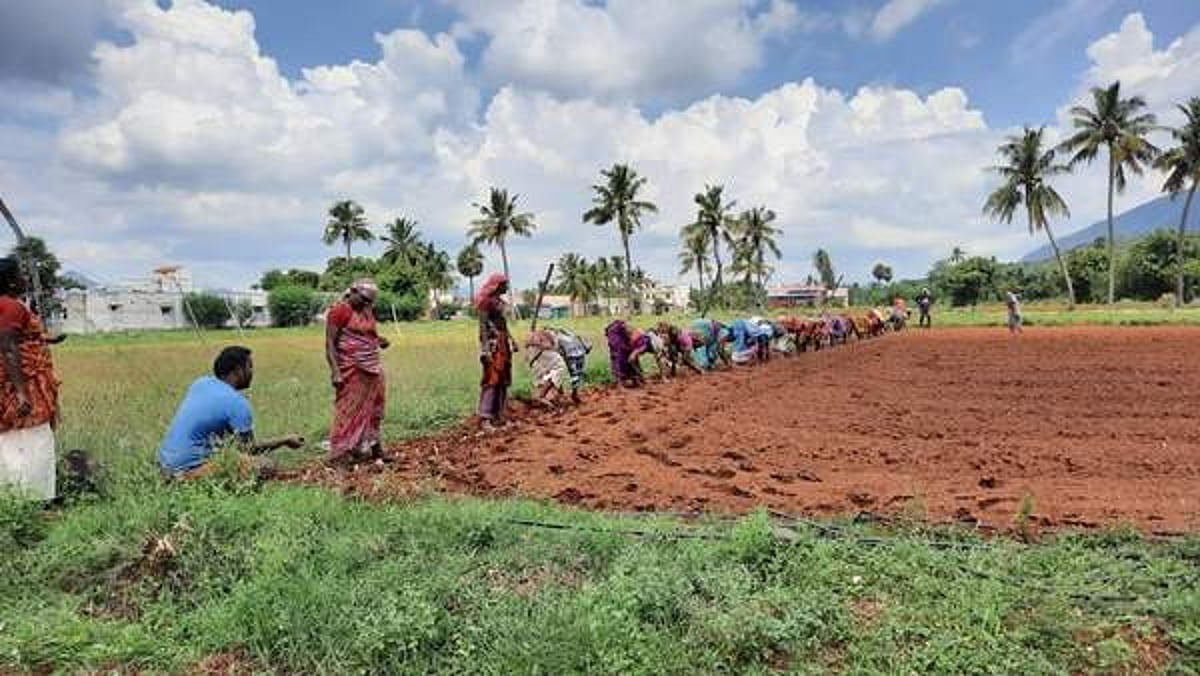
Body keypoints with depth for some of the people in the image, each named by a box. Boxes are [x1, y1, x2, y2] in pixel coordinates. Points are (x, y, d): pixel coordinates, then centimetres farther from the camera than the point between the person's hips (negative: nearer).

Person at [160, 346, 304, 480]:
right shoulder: (238, 403, -16)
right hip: (188, 469, -9)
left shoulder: (200, 383, 6)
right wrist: (285, 440, 6)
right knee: (265, 466, -15)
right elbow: (249, 449, -6)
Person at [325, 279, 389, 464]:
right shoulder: (339, 311, -8)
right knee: (349, 412, -6)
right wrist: (335, 370, -20)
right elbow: (330, 343, -12)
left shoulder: (368, 312, 14)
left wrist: (381, 340, 5)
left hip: (373, 370, 8)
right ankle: (341, 453, 0)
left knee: (373, 411, 13)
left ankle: (370, 447, 23)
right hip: (351, 372, -8)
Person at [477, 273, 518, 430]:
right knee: (491, 380, -12)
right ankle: (485, 418, -12)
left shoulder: (501, 301, 16)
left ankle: (498, 416, 17)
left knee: (504, 381, 11)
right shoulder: (487, 302, -11)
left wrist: (511, 341, 21)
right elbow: (483, 326, -17)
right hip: (493, 344, -10)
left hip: (504, 343, 10)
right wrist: (485, 349, -24)